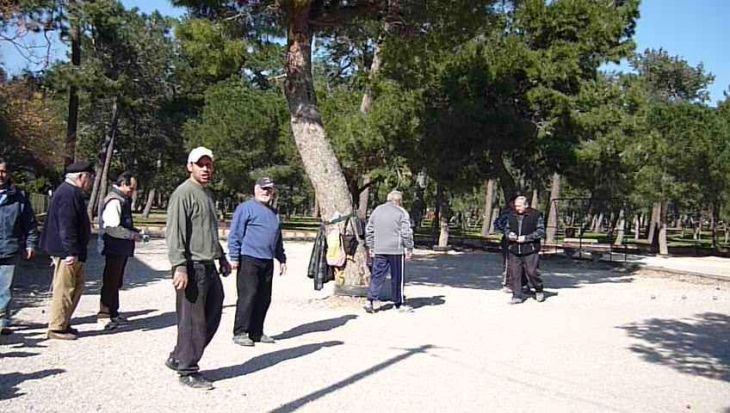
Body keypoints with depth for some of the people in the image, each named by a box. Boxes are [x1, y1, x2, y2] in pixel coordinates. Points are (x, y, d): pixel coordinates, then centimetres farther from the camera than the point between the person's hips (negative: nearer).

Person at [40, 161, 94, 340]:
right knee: (64, 289, -2)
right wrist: (71, 251, -24)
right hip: (66, 251, -11)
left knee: (77, 286, 17)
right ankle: (56, 328, 7)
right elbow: (66, 225, -24)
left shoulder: (72, 192, 17)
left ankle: (63, 323, 25)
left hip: (70, 251, 11)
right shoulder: (69, 194, -17)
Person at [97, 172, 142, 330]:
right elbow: (111, 228, -26)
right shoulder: (114, 201, -18)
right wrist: (132, 235, -18)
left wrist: (134, 232, 9)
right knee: (110, 282, -3)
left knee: (116, 282, 18)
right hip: (114, 249, -10)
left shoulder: (123, 200, 15)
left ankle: (113, 313, 29)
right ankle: (103, 316, 4)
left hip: (121, 249, 10)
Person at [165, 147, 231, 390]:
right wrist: (179, 267, -23)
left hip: (209, 266, 10)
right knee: (192, 321, -1)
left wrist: (221, 258, 26)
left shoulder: (207, 194, 19)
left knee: (212, 315, 14)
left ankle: (179, 358, 27)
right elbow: (174, 233, -17)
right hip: (192, 267, -9)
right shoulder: (183, 194, -10)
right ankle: (188, 372, 12)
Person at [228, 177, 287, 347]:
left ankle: (256, 332, 19)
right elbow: (235, 234, -7)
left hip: (267, 262, 8)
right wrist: (234, 257, -13)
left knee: (264, 298, 9)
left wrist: (282, 259, 23)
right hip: (249, 259, -7)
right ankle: (240, 332, 1)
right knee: (248, 296, -8)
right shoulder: (246, 208, -3)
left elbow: (278, 239, 27)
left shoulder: (273, 213, 21)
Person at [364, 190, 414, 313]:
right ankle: (398, 303, 15)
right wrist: (409, 249, 0)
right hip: (396, 250, -4)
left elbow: (369, 230, 15)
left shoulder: (377, 210, 12)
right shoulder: (401, 213, -4)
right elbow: (406, 233, -8)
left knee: (377, 275, 6)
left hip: (379, 251, 4)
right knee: (397, 277, 6)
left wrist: (371, 247, 20)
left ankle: (370, 301, -5)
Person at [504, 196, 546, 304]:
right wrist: (509, 234, -1)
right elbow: (506, 228, 23)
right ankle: (517, 296, 12)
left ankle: (539, 291, 23)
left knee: (531, 272, -4)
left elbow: (541, 232, -7)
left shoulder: (535, 215, -4)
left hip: (530, 251, -5)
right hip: (514, 250, 5)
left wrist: (526, 238, -15)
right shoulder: (512, 216, 12)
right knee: (514, 273, 1)